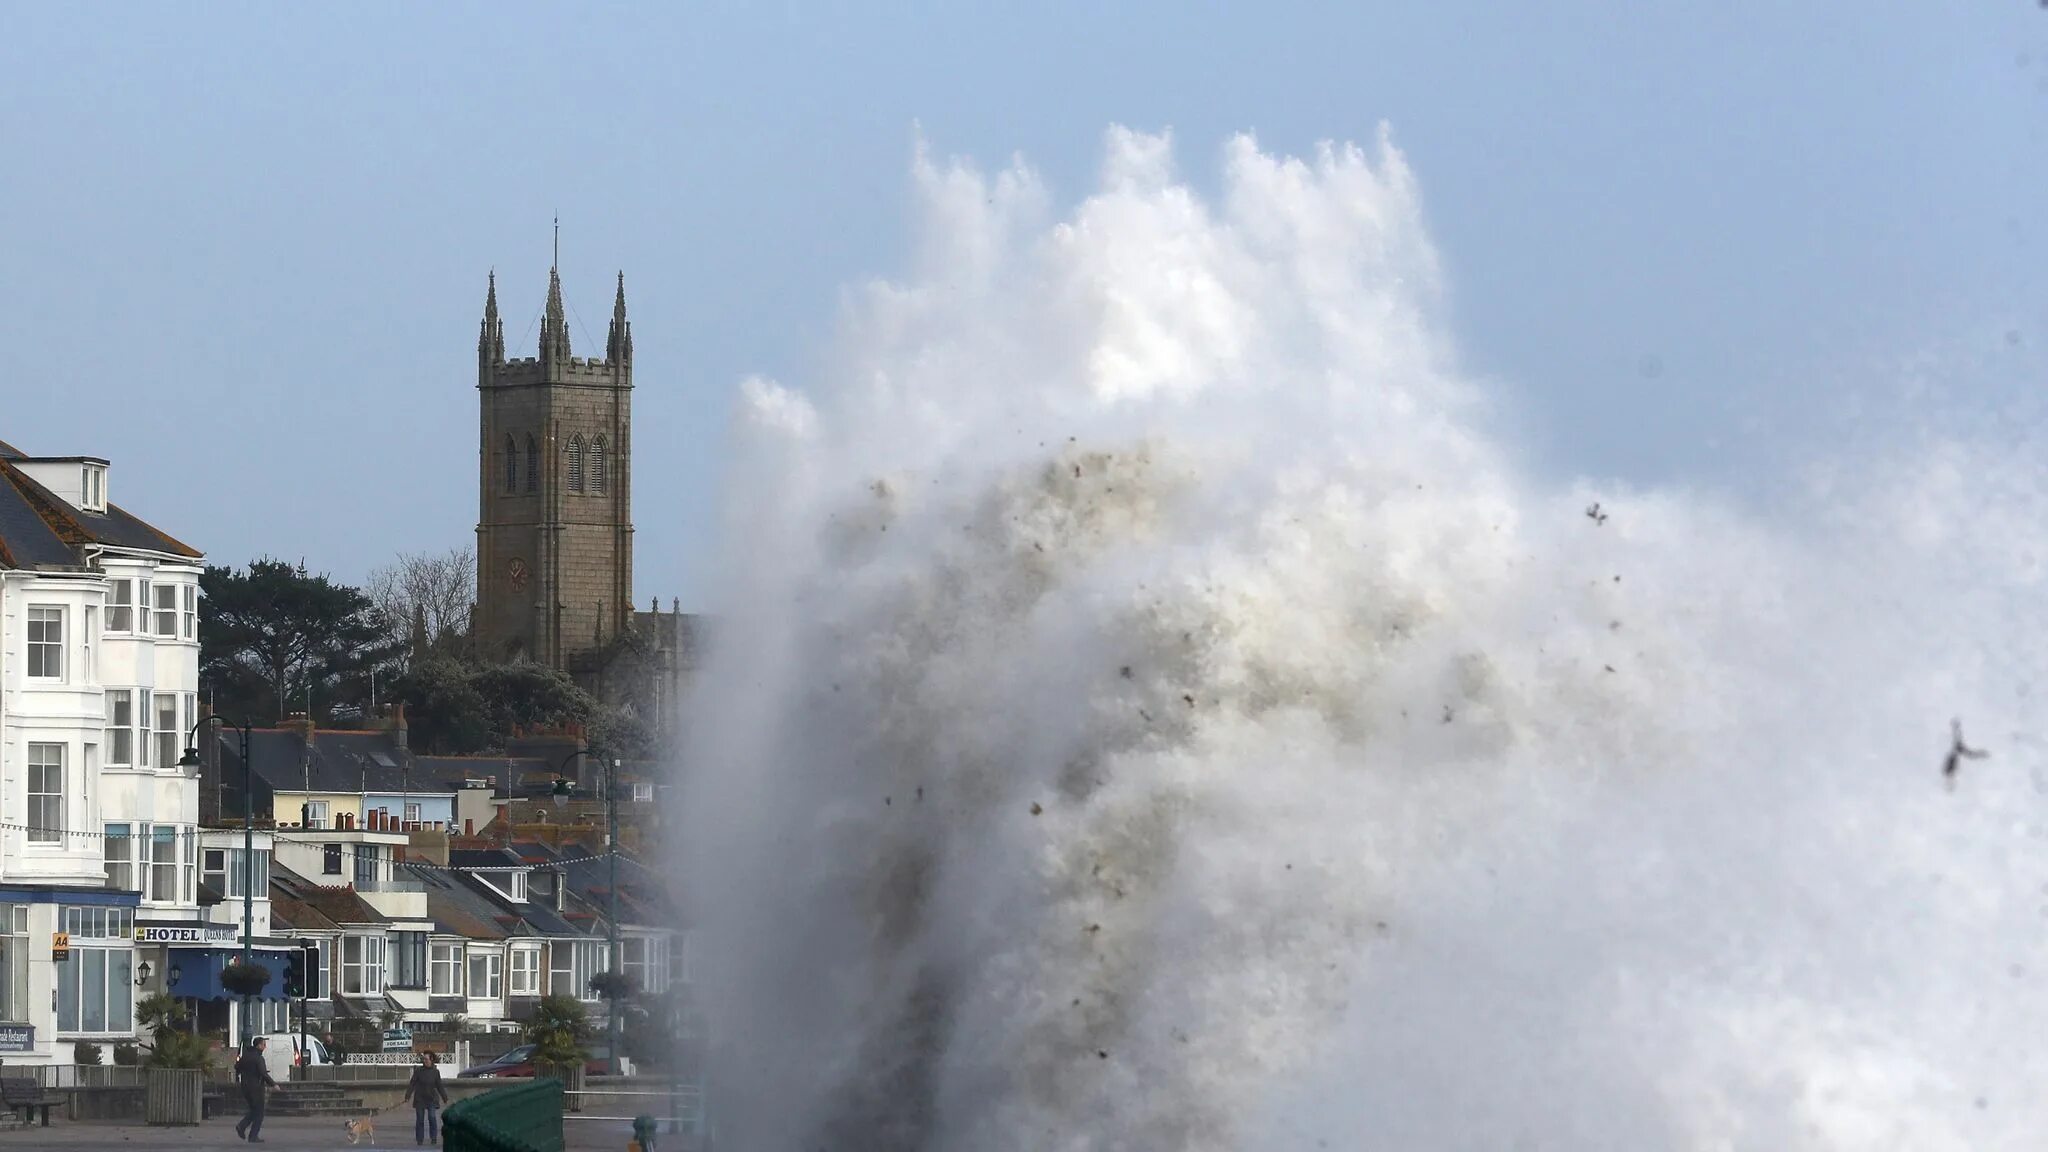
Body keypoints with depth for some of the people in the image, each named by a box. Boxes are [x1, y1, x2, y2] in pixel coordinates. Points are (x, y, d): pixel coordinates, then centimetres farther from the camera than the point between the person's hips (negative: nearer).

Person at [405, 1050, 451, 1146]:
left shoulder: (435, 1072, 2)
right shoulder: (418, 1071, -1)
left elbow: (439, 1086, 8)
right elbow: (412, 1084, -2)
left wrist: (445, 1098, 7)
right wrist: (408, 1095, -10)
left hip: (431, 1098, 0)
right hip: (420, 1098, 0)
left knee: (432, 1118, -12)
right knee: (420, 1120, 2)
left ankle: (433, 1139, -5)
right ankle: (419, 1141, 9)